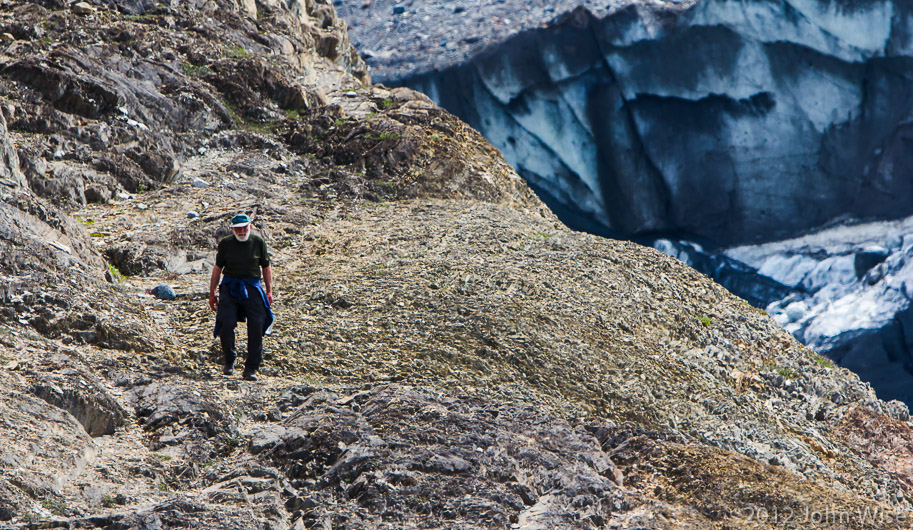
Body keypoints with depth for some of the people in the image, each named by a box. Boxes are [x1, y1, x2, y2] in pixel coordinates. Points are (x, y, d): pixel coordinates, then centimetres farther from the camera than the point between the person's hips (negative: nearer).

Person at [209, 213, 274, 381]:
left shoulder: (258, 242, 5)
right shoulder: (225, 244, 5)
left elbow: (266, 267, 11)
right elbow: (217, 268, 12)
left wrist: (269, 291, 5)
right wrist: (212, 293, 12)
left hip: (252, 287, 0)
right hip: (230, 287, 0)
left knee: (256, 326, -9)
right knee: (226, 324, -14)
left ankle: (251, 368, -1)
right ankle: (229, 361, 9)